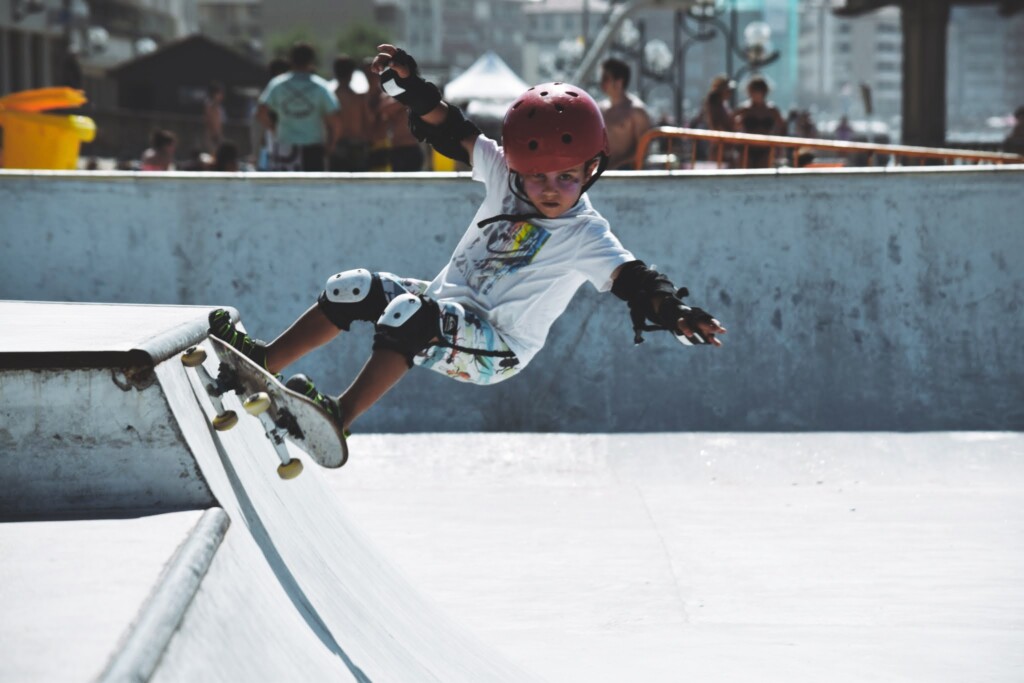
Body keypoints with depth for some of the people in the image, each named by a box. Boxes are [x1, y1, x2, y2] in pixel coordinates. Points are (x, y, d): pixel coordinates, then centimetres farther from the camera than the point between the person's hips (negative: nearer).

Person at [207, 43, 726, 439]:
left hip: (497, 351, -7)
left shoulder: (586, 235, -13)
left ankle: (341, 416, -33)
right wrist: (409, 84, -5)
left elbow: (631, 280, -25)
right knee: (353, 290, -4)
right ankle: (261, 365, 4)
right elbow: (452, 132, 6)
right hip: (445, 308, 7)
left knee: (411, 312, -32)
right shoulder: (504, 178, 1)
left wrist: (671, 311, -46)